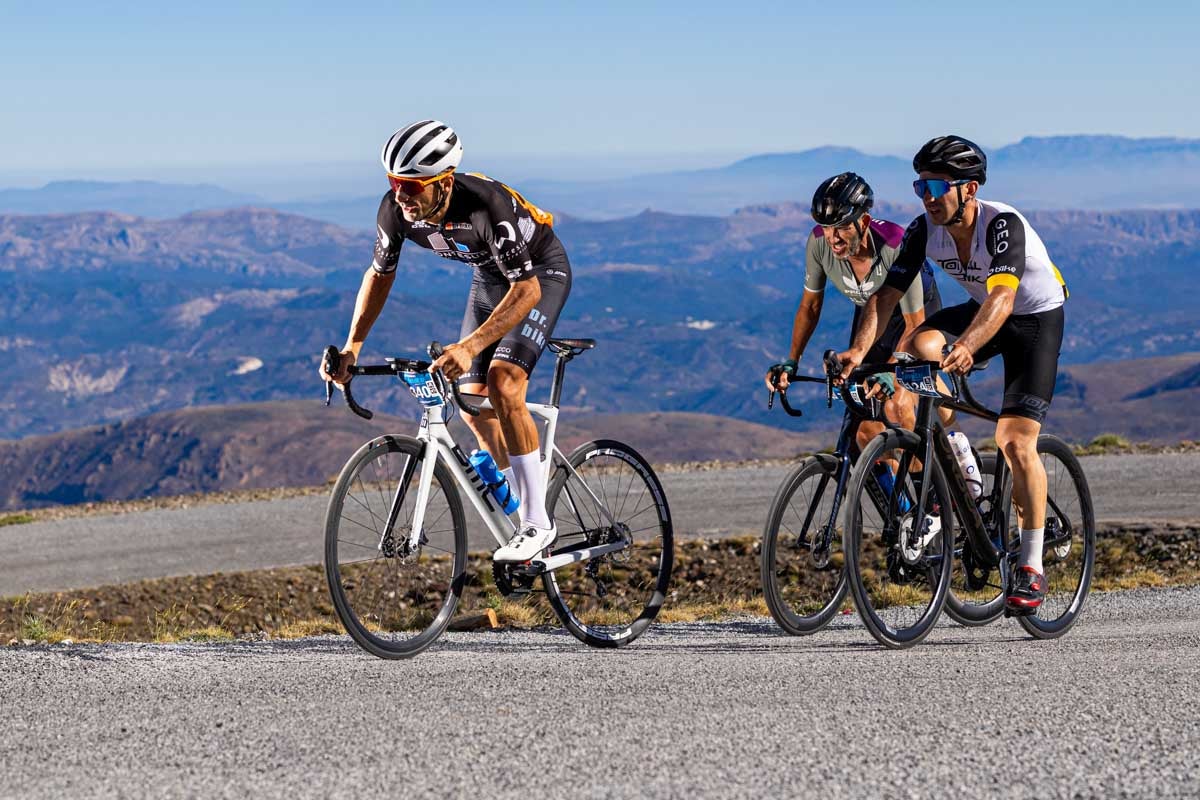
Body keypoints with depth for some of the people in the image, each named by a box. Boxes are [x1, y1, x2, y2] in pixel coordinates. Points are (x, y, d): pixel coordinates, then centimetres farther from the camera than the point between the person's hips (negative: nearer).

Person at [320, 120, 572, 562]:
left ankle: (537, 524, -17)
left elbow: (527, 290, -39)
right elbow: (380, 274, -4)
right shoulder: (395, 209, -22)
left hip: (540, 274, -7)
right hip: (489, 279, 7)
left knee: (502, 382, -24)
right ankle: (531, 514, 16)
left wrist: (470, 348, -50)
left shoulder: (485, 203, -40)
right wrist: (351, 346, -13)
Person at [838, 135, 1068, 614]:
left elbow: (1002, 298, -46)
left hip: (1037, 317, -6)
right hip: (981, 312, 6)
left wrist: (966, 347, -63)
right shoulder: (925, 230, -16)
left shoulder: (1003, 224, -32)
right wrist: (859, 349, -38)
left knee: (1015, 440, -18)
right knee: (922, 346, -25)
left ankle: (1032, 566, -9)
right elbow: (887, 293, -21)